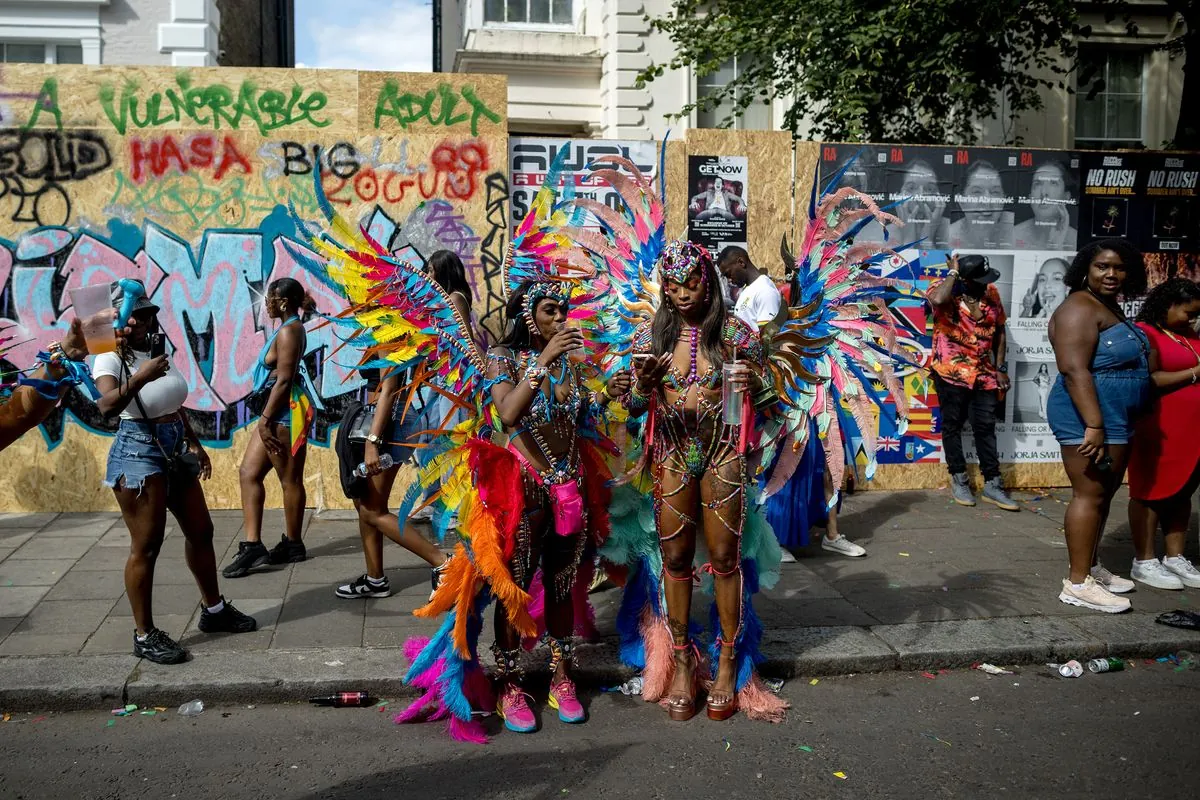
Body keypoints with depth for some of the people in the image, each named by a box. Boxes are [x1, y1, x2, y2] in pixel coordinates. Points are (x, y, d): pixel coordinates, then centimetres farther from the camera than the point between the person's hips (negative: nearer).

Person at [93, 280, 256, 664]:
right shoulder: (111, 359, -11)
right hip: (139, 452, -8)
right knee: (146, 545, -4)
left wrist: (196, 445, 19)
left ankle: (214, 610, 33)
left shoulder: (160, 352, 9)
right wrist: (139, 378, -41)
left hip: (177, 450, 8)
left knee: (200, 532, 16)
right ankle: (144, 635, 7)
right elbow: (106, 406, -29)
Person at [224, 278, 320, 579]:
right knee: (248, 473, 8)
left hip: (285, 413, -11)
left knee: (290, 480, 2)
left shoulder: (289, 331, -15)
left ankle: (293, 545, 15)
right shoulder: (289, 328, 15)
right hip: (276, 413, 11)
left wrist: (265, 420, -20)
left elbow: (284, 380, -21)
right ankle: (252, 545, 7)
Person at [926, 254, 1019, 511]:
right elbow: (938, 300, -37)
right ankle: (959, 479, 20)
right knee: (953, 425, 6)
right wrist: (953, 272, -21)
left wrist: (1000, 368, 7)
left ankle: (991, 484, 13)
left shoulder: (991, 293, 3)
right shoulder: (945, 289, -11)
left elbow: (999, 331, 11)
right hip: (952, 372, -4)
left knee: (986, 427, 6)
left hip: (983, 373, 4)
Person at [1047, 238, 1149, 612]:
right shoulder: (1080, 308, -15)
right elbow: (1074, 370, -24)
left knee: (1103, 493, 15)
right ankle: (1078, 584, -4)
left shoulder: (1111, 308, 15)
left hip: (1115, 419, 10)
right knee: (1090, 494, -8)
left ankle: (1091, 567, 26)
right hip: (1090, 416, -10)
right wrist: (1094, 425, -28)